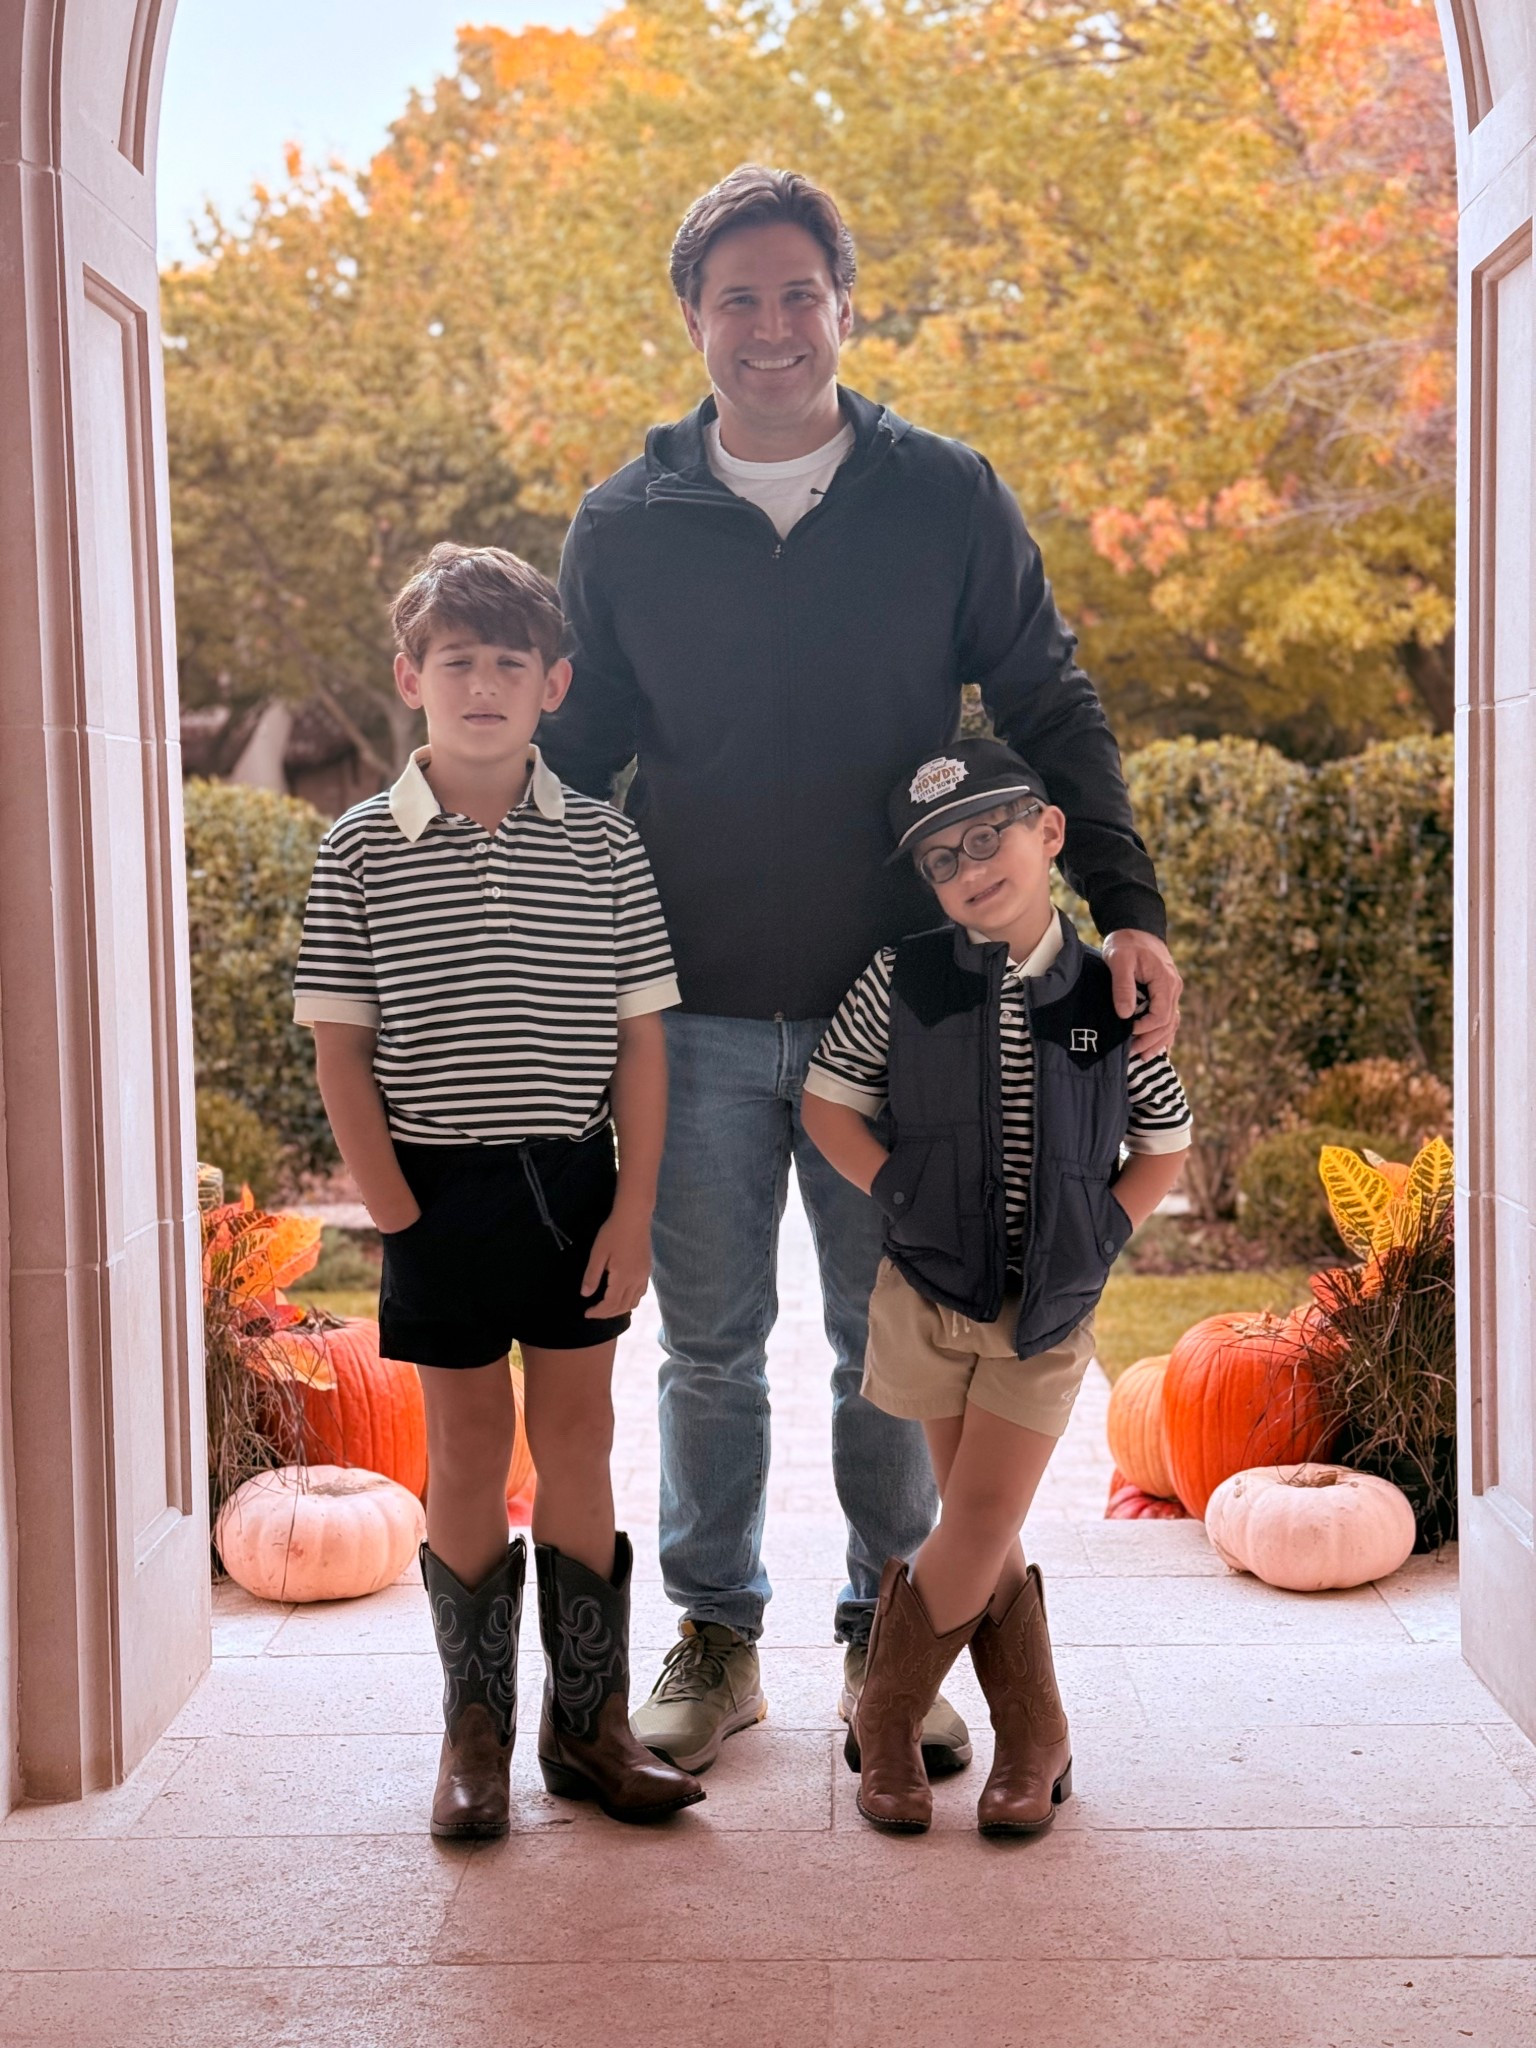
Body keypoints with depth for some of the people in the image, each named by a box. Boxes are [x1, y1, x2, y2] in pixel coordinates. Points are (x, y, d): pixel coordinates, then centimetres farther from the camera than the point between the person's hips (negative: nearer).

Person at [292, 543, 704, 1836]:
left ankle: (590, 1723, 21)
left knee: (578, 1441, 9)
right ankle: (475, 1730, 21)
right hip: (439, 1188, -1)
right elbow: (340, 1044, -2)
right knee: (468, 1449, 7)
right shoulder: (361, 852, -2)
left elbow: (641, 1038, 0)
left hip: (575, 1183, 1)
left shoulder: (604, 847, 1)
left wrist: (635, 1206, -5)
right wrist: (390, 1204, -8)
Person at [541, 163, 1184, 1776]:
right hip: (695, 1018, 1)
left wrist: (1124, 903, -9)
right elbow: (569, 759, 12)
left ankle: (888, 1637, 26)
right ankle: (716, 1639, 26)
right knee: (710, 1348, 10)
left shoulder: (947, 499, 2)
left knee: (893, 1345, 9)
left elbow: (1051, 714, 4)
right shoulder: (623, 527, 5)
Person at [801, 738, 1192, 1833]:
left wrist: (1102, 1236, -7)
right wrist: (902, 1195, -10)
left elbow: (1166, 1147, 6)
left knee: (979, 1536, -1)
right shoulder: (903, 980, -6)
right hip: (929, 1294, 1)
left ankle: (888, 1720, 20)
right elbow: (829, 1103, 2)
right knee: (982, 1537, 8)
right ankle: (1034, 1741, 25)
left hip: (1050, 1312, 0)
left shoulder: (1111, 998, -5)